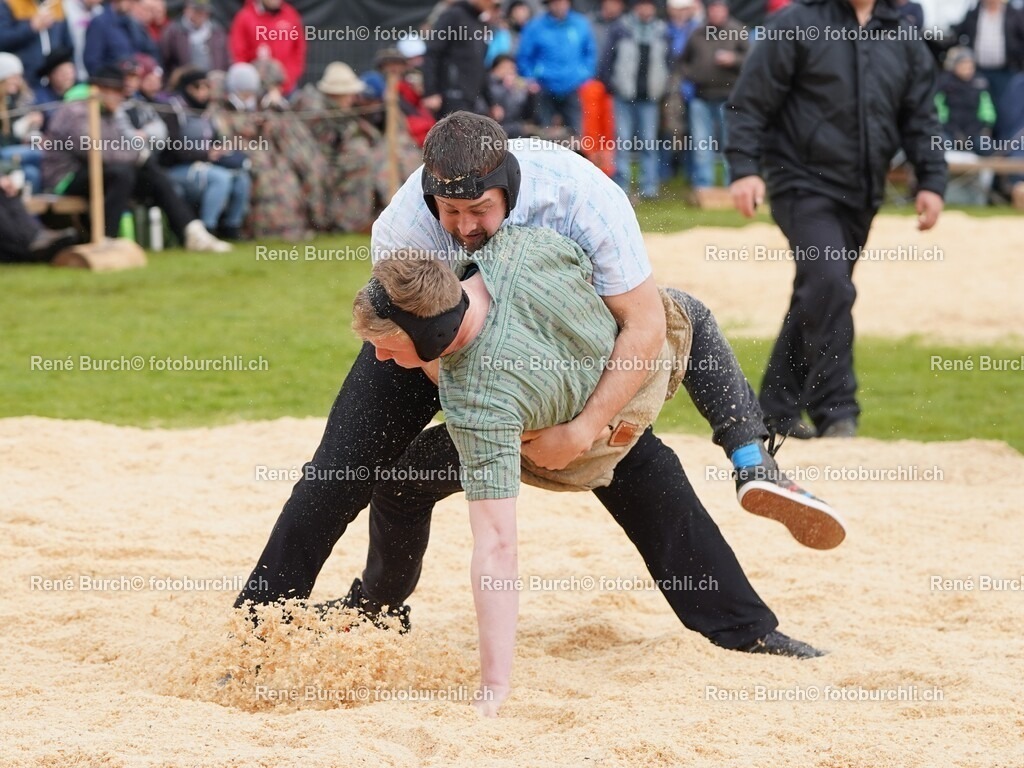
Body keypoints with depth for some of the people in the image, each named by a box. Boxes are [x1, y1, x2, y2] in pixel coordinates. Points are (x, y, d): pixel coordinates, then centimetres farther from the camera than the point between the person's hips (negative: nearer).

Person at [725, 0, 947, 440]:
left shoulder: (904, 39, 10)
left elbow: (921, 118, 15)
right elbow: (749, 102, -6)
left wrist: (931, 181, 5)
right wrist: (744, 168, -15)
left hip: (861, 197, 6)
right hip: (804, 185, -6)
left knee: (818, 298, 10)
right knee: (828, 286, -19)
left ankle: (777, 410, 20)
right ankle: (835, 412, -14)